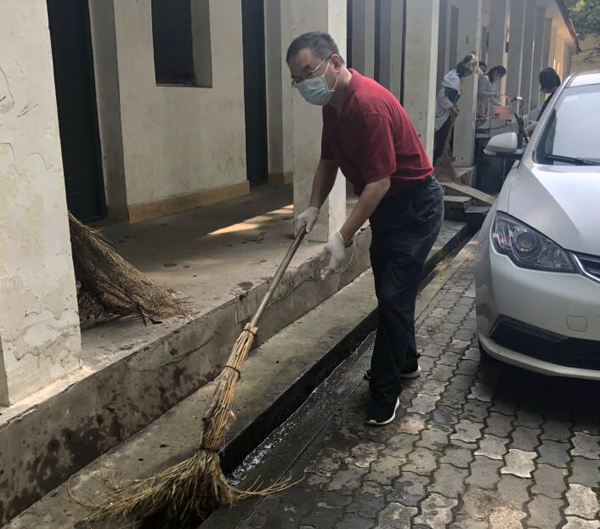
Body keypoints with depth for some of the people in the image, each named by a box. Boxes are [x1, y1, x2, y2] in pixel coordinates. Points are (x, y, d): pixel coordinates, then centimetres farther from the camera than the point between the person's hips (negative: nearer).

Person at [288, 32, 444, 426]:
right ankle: (406, 361, 38)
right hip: (386, 206, 10)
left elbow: (379, 182, -29)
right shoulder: (332, 105, 2)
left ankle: (386, 392, 5)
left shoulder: (369, 105, -28)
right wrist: (314, 208, 2)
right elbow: (329, 161, 15)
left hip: (415, 206, -10)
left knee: (394, 297, -9)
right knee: (389, 292, 18)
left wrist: (343, 239, -29)